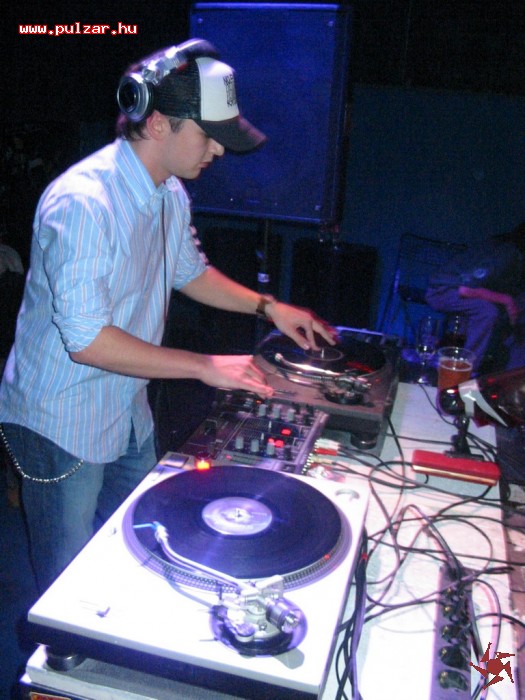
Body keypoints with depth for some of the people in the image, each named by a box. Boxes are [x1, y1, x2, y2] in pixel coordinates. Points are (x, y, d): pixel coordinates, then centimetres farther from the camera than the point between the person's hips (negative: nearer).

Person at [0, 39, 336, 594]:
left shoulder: (170, 193, 1)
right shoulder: (83, 201, -28)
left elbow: (188, 271, 17)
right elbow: (86, 339, -31)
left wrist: (269, 307, 7)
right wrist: (206, 367, -27)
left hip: (128, 412, 8)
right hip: (61, 425, -8)